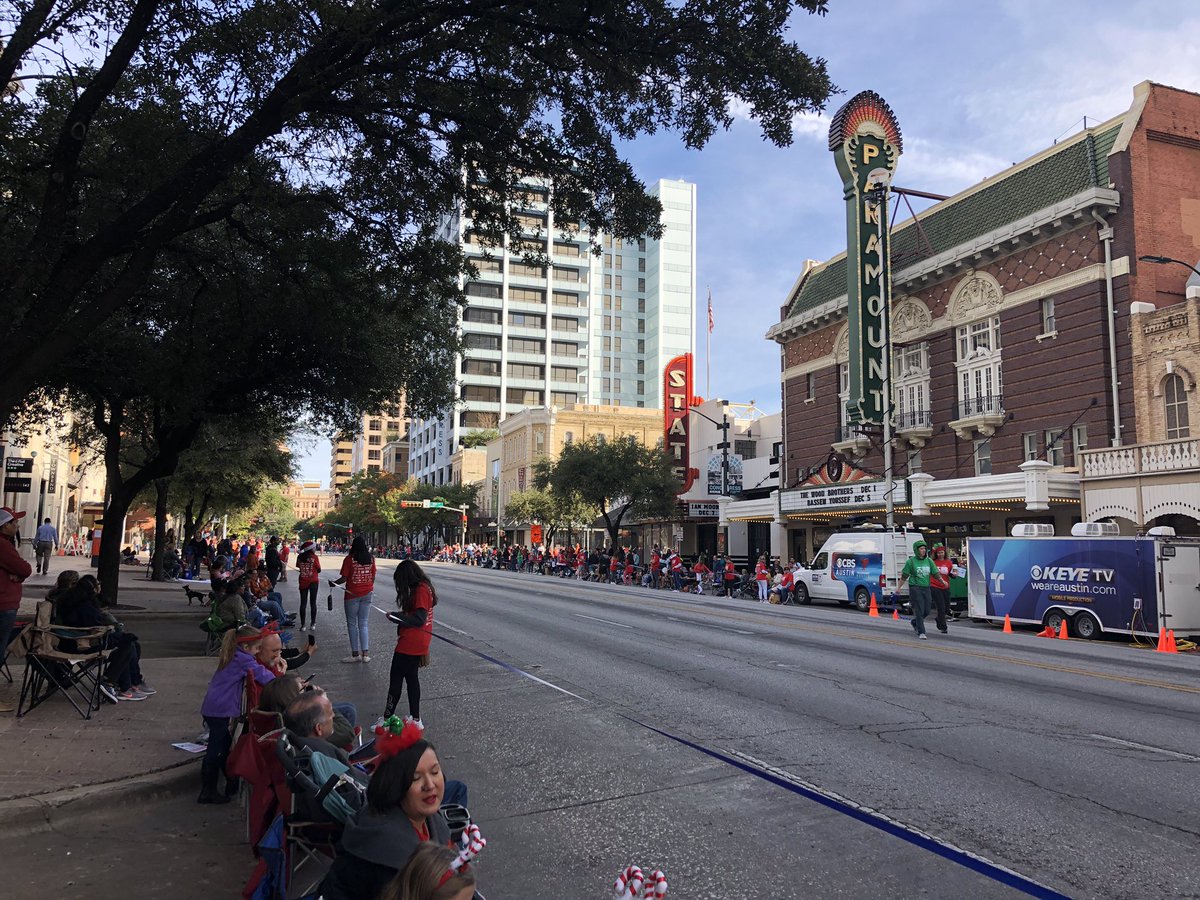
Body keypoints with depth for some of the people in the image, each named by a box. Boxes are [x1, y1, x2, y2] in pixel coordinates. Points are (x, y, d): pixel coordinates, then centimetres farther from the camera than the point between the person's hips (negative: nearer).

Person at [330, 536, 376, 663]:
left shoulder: (349, 559, -12)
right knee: (363, 623, 12)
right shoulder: (370, 559, 1)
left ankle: (355, 654, 9)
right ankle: (365, 653, 7)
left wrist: (333, 583, 6)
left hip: (352, 594, -4)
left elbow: (344, 578, -12)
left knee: (352, 624, 8)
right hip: (367, 593, 4)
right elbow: (373, 577, 6)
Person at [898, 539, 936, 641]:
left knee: (927, 611, 8)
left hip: (926, 588, 5)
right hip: (915, 588, -5)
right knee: (919, 610, -7)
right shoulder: (911, 561, -4)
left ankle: (915, 622, 36)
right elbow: (904, 576, 1)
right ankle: (921, 632, 0)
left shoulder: (929, 561, 7)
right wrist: (899, 587, 0)